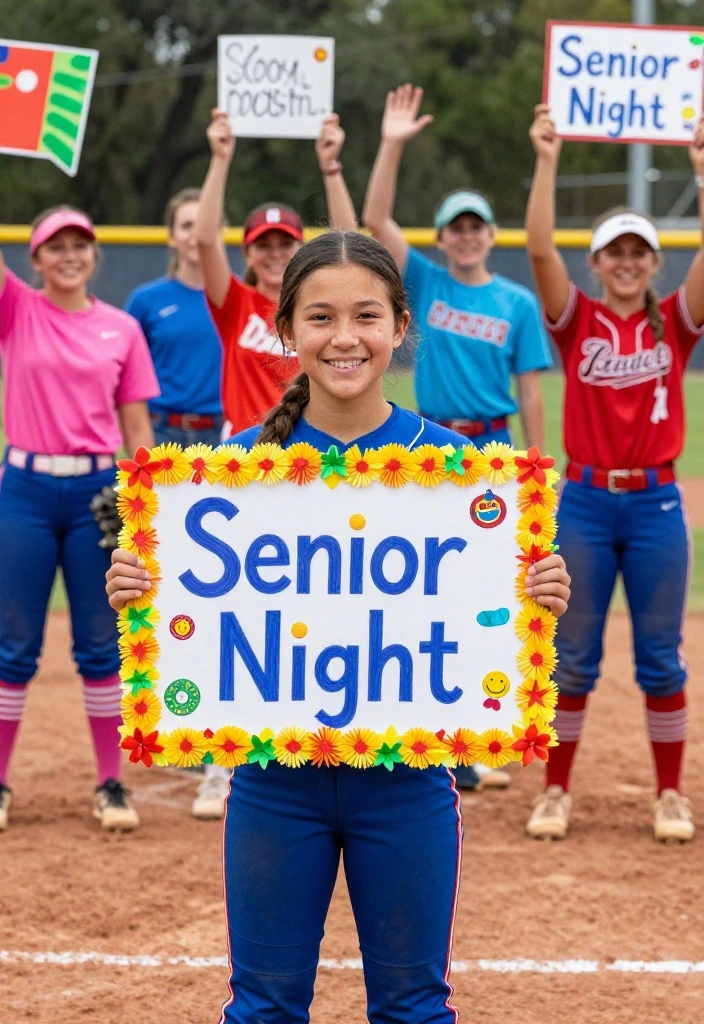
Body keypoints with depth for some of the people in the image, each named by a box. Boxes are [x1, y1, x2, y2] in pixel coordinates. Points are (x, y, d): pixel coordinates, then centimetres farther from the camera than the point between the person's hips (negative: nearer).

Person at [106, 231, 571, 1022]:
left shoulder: (451, 460, -3)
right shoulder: (241, 460, -2)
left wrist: (541, 600, -19)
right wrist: (134, 592, -17)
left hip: (405, 772, 0)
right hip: (276, 771, 0)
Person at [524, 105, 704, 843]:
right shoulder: (577, 322, 2)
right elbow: (540, 250, -12)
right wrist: (547, 163, -19)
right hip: (585, 503, 0)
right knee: (573, 658, 6)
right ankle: (556, 790, 15)